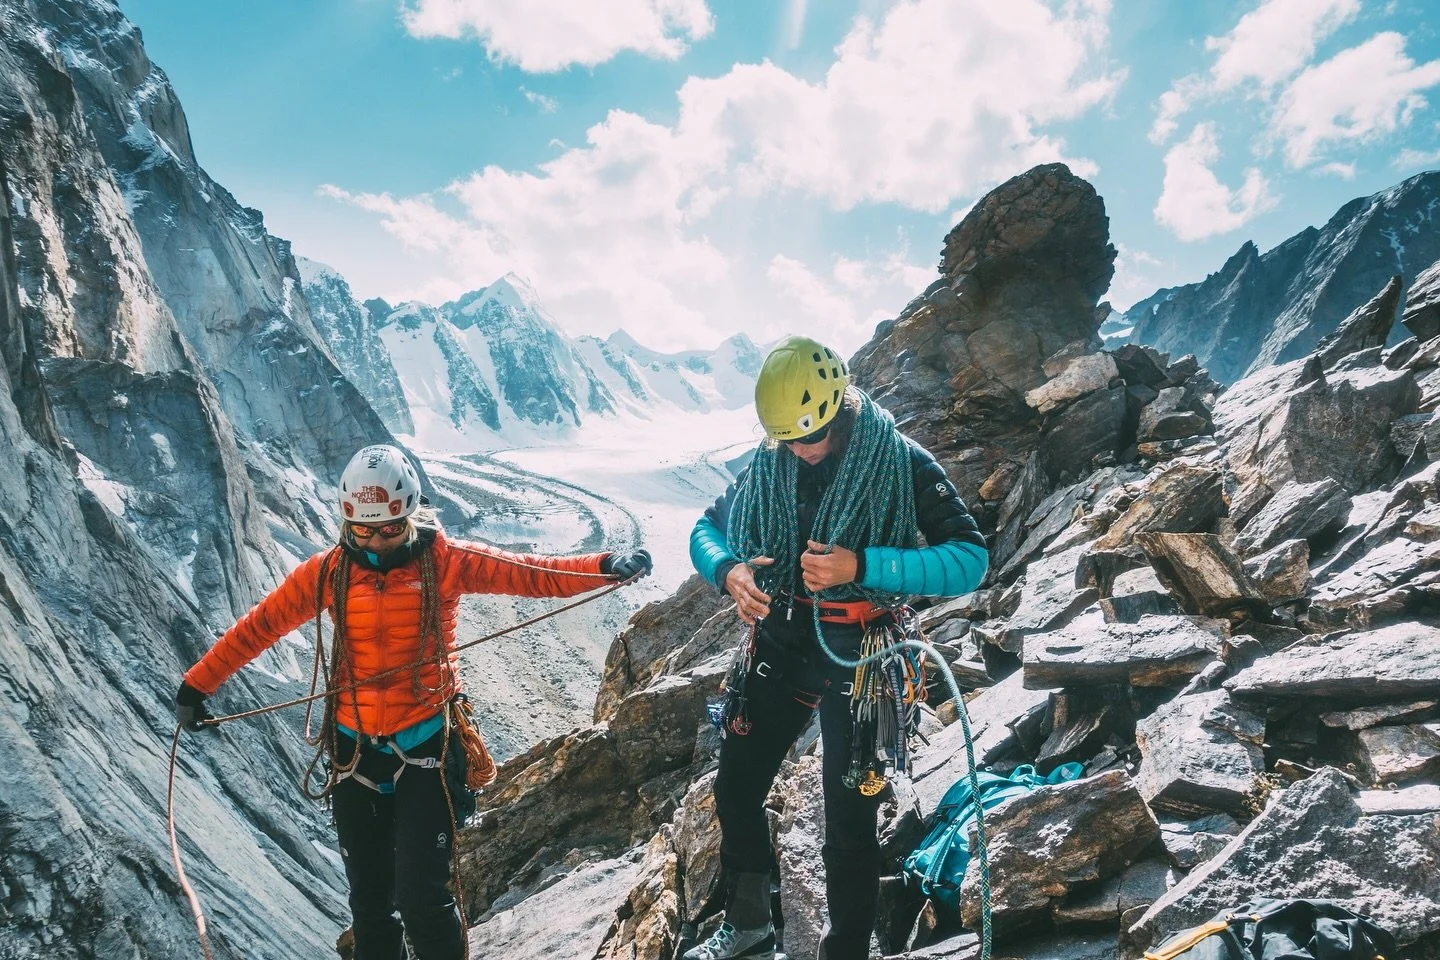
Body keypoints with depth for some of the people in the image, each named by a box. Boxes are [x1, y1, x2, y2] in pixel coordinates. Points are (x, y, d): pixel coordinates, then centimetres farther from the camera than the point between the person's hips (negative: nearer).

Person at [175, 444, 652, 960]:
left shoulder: (444, 559, -8)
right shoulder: (329, 569, -1)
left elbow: (528, 573, -17)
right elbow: (259, 625, 8)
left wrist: (605, 566, -30)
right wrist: (197, 684, 8)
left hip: (425, 746, -3)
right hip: (355, 750, 3)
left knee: (422, 897, -5)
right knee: (369, 898, 15)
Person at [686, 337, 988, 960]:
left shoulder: (902, 464, -14)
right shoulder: (768, 463, -1)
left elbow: (969, 559, -21)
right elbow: (707, 530, 6)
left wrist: (862, 567, -34)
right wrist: (727, 571, -19)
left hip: (859, 661, -5)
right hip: (780, 646, 5)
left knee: (849, 823, 3)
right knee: (736, 792, 16)